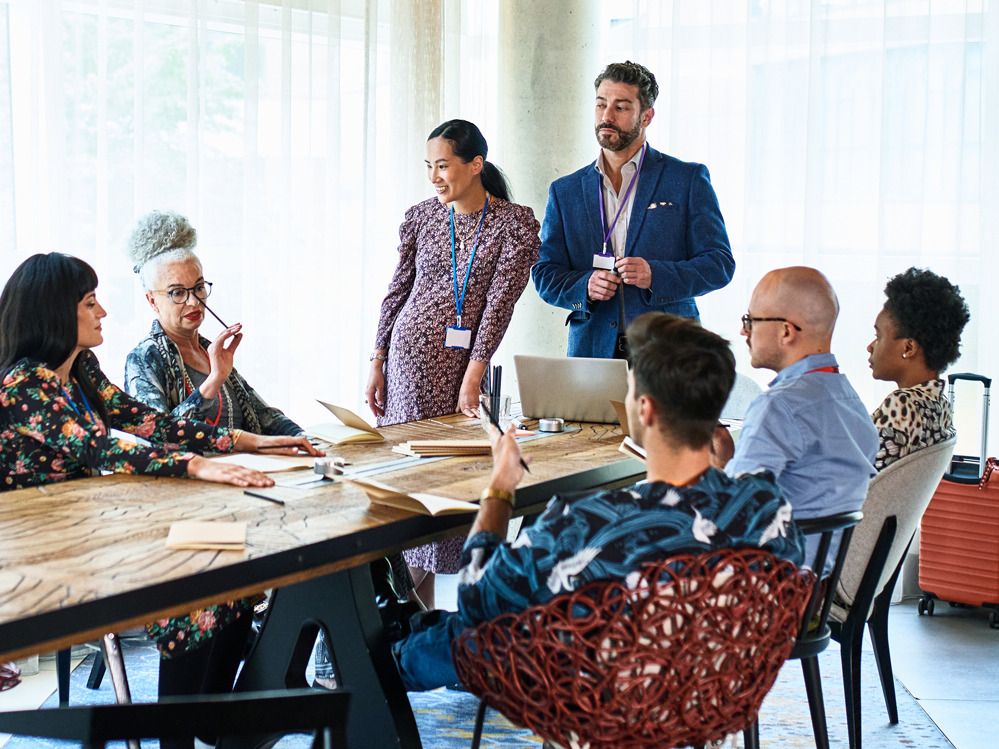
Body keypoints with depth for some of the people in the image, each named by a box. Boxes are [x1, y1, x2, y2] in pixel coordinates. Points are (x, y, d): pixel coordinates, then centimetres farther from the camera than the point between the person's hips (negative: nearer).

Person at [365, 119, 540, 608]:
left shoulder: (514, 223, -4)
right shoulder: (420, 217, 6)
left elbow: (500, 301, -10)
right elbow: (397, 292, 10)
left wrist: (473, 374, -15)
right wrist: (377, 364, 7)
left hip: (465, 361, -2)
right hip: (409, 357, 2)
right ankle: (417, 603, 11)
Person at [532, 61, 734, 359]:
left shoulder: (688, 178, 5)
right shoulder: (565, 190, 13)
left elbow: (720, 263, 0)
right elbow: (545, 274, 11)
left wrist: (656, 276, -16)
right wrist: (584, 286, -10)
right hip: (593, 349, 2)